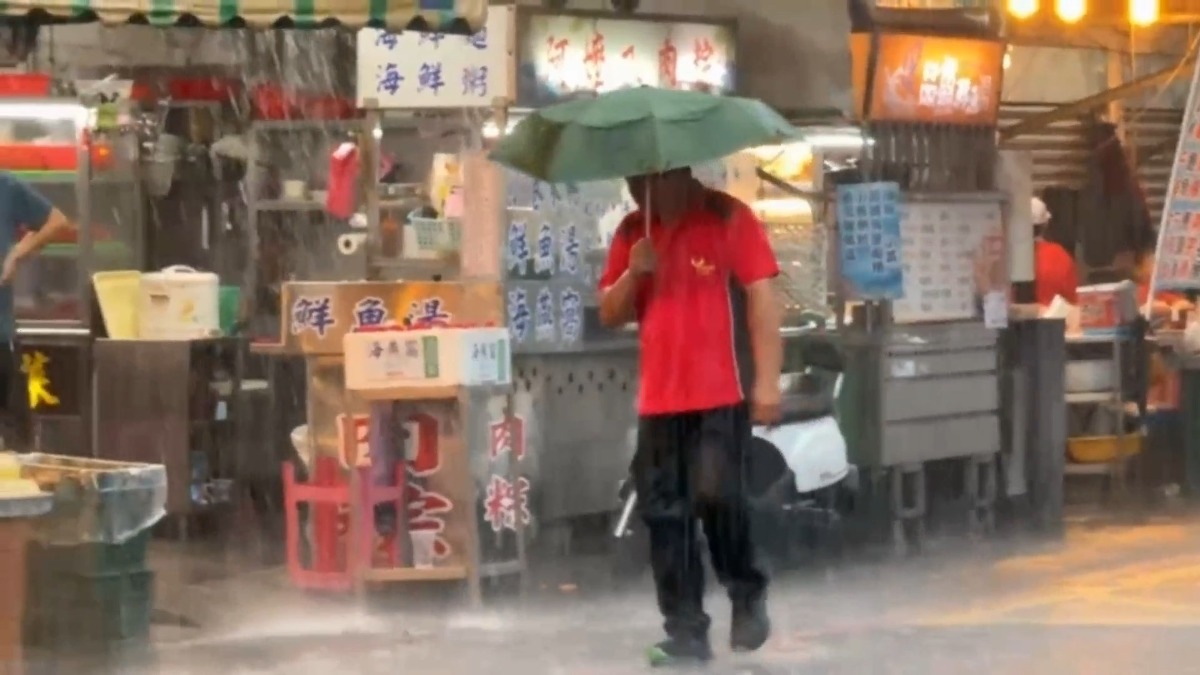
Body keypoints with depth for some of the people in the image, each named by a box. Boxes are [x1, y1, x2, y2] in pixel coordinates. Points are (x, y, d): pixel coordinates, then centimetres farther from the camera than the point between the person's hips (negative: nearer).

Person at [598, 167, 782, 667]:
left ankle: (748, 594, 8)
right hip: (659, 398, 5)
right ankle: (686, 633, 8)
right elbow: (609, 315, 13)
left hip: (722, 392, -5)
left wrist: (767, 380, -13)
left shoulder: (728, 217, -3)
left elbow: (761, 296, -7)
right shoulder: (633, 232, 12)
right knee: (664, 515, 2)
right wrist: (633, 273, -8)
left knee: (715, 495, -17)